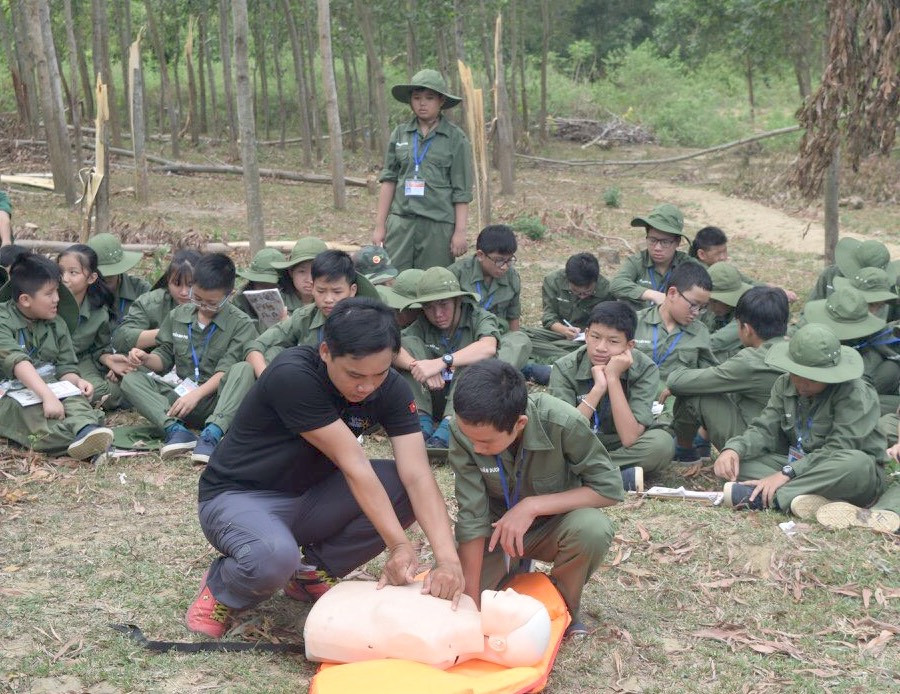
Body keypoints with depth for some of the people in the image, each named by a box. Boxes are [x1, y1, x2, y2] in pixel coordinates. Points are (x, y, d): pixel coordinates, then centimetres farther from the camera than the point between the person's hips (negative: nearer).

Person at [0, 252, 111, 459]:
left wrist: (76, 381, -14)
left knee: (75, 398, -29)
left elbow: (65, 367, 11)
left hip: (49, 389, 5)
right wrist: (47, 395, -37)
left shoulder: (57, 324, 13)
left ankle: (86, 428, -62)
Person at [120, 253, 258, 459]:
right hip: (180, 395, 4)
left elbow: (227, 371, -13)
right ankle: (175, 429, -41)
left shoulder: (241, 324, -4)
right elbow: (165, 357, 17)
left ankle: (212, 433, -53)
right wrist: (146, 358, -6)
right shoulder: (178, 316, 11)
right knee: (131, 380, -17)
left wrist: (196, 394, -27)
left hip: (217, 398, -4)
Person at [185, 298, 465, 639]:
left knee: (404, 487, -18)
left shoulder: (391, 389, -12)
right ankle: (222, 588, -2)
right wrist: (398, 545, -30)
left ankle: (314, 573, 2)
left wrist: (448, 558, -35)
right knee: (275, 557, -39)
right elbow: (353, 464, -30)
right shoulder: (292, 376, -29)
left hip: (308, 497, 6)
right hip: (238, 496, -6)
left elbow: (418, 476, -21)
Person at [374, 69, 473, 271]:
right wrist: (380, 226, 6)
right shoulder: (400, 134, 8)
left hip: (439, 223, -2)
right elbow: (389, 180, 10)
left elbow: (462, 191, 0)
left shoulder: (456, 138, 1)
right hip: (401, 221, 2)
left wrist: (460, 232, -4)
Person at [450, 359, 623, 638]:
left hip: (552, 524, -2)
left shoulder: (561, 422, -32)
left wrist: (532, 505, -31)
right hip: (498, 528, 2)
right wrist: (471, 601, -22)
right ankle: (512, 567, 16)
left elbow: (610, 486, -22)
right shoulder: (464, 431, -27)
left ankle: (563, 608, -3)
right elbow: (472, 517, -22)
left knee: (593, 528, -34)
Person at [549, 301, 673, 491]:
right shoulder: (565, 368, -16)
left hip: (623, 449, 0)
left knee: (662, 442, -31)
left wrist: (612, 378, -30)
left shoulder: (645, 369, -17)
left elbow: (629, 439, -27)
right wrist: (598, 387, -30)